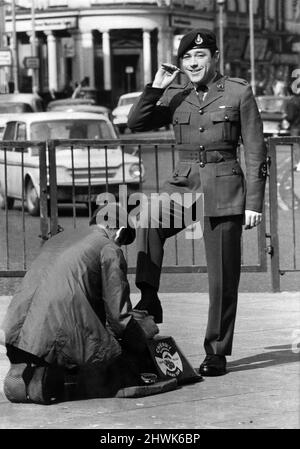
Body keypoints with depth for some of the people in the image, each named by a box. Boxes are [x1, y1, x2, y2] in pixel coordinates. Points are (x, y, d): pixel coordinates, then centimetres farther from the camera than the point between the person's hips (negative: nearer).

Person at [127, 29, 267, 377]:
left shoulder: (238, 93, 0)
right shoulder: (175, 96, 11)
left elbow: (255, 151, 0)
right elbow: (136, 123, 4)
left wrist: (254, 202, -5)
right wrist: (156, 87, -6)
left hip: (223, 188, -3)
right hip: (183, 183, 3)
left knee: (222, 277, -1)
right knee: (148, 225, -29)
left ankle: (217, 353, 8)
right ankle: (149, 301, -20)